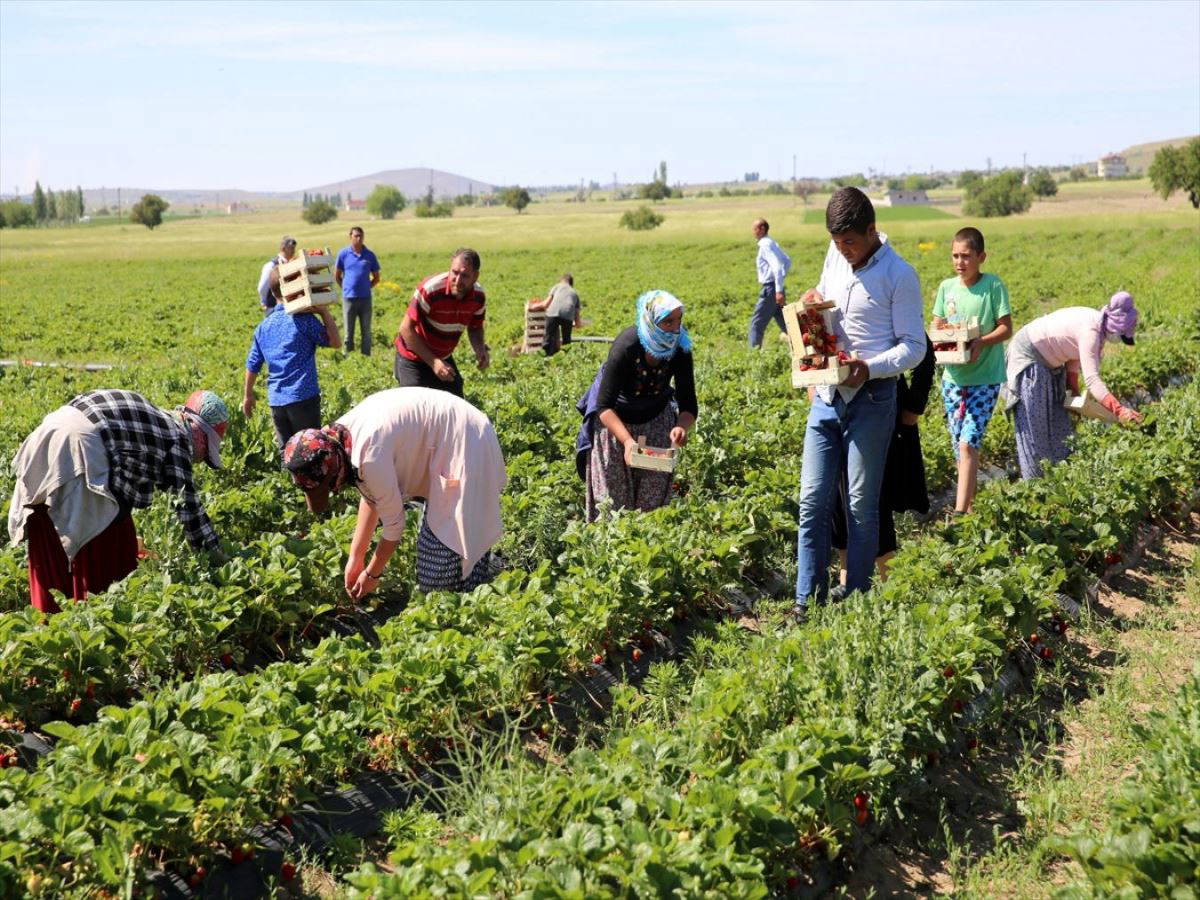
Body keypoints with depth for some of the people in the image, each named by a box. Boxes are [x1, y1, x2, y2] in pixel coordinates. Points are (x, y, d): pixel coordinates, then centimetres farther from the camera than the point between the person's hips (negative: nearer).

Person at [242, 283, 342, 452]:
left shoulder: (263, 326, 9)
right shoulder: (304, 320, -8)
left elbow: (253, 364, 13)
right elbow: (335, 342, -6)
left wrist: (248, 395, 23)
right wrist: (325, 312, -4)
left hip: (276, 400, 5)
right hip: (303, 397, -5)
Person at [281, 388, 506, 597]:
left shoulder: (371, 456, -29)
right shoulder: (340, 437, -3)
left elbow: (394, 522, -17)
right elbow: (370, 497, 9)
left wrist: (372, 574, -2)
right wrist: (356, 558, 11)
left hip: (465, 447, -9)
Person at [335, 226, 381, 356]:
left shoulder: (369, 255, 2)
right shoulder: (343, 253, -1)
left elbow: (376, 278, 12)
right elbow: (337, 275, 9)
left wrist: (366, 287, 4)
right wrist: (346, 287, 6)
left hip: (365, 298, 1)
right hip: (349, 298, -1)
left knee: (366, 332, 6)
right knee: (349, 332, 5)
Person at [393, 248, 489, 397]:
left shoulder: (479, 296, -12)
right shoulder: (429, 290, -29)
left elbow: (475, 328, 7)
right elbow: (406, 328, -25)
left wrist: (480, 349, -16)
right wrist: (433, 362, -28)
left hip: (444, 358, 6)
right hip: (414, 357, -5)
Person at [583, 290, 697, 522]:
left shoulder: (680, 349, -22)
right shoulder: (626, 347, -33)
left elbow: (688, 404, -19)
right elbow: (604, 406, -35)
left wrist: (682, 427, -43)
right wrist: (627, 441, -51)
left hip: (657, 420, 3)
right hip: (616, 420, -3)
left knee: (655, 494, 6)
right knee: (613, 497, 2)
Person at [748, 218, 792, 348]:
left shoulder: (765, 245, -15)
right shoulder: (772, 243, 14)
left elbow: (778, 267, -25)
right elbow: (787, 261, 23)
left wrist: (779, 291, -28)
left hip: (770, 288, -10)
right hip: (776, 288, 10)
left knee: (757, 322, -3)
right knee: (783, 321, 12)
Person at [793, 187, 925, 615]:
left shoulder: (899, 275, -10)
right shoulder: (836, 256, 7)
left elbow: (914, 347, -8)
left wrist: (869, 367, -24)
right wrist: (811, 303, 3)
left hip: (872, 399, -5)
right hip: (826, 396, 5)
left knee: (861, 506, 2)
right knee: (813, 500, 2)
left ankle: (855, 601, 12)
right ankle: (806, 603, 7)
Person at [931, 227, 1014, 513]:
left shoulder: (993, 286, -8)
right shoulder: (947, 287, 4)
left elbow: (1006, 329, -8)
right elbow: (936, 327, 10)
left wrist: (981, 343, -26)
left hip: (985, 378, -5)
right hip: (952, 376, 5)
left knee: (968, 444, -14)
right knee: (959, 446, 10)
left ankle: (959, 513, -14)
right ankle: (969, 503, 25)